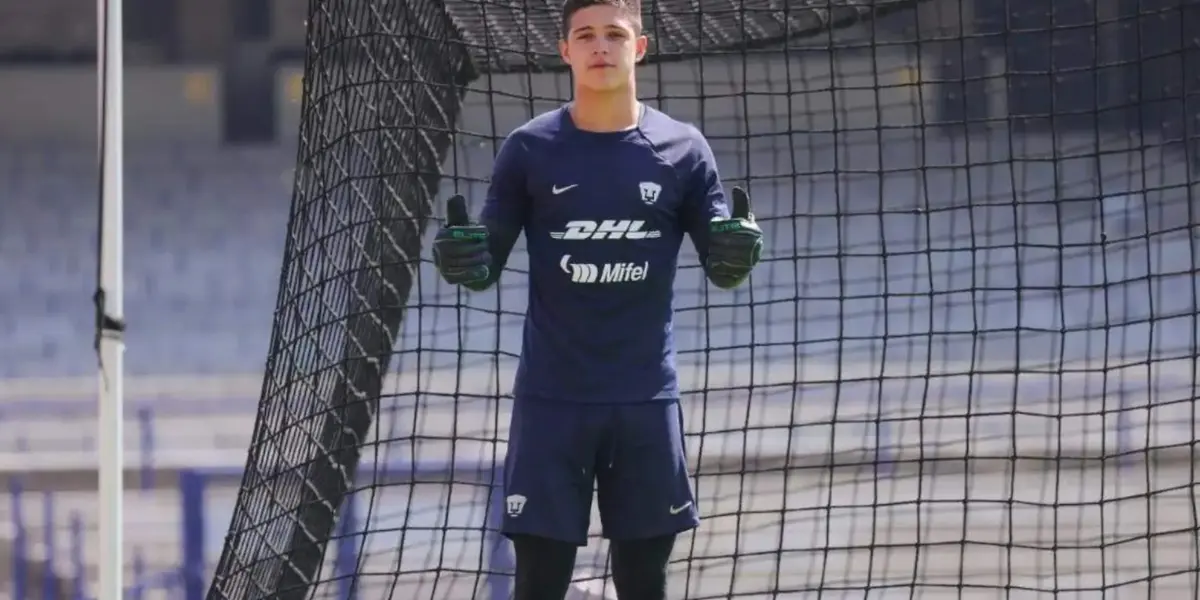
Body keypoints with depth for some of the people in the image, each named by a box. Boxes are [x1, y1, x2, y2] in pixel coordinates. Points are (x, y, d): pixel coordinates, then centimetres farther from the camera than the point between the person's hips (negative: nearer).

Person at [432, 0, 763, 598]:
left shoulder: (682, 150, 1)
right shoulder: (529, 149, 0)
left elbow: (722, 271, 4)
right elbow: (487, 267, 3)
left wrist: (738, 251, -19)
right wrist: (461, 259, -20)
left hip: (646, 401, 1)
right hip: (551, 399, -1)